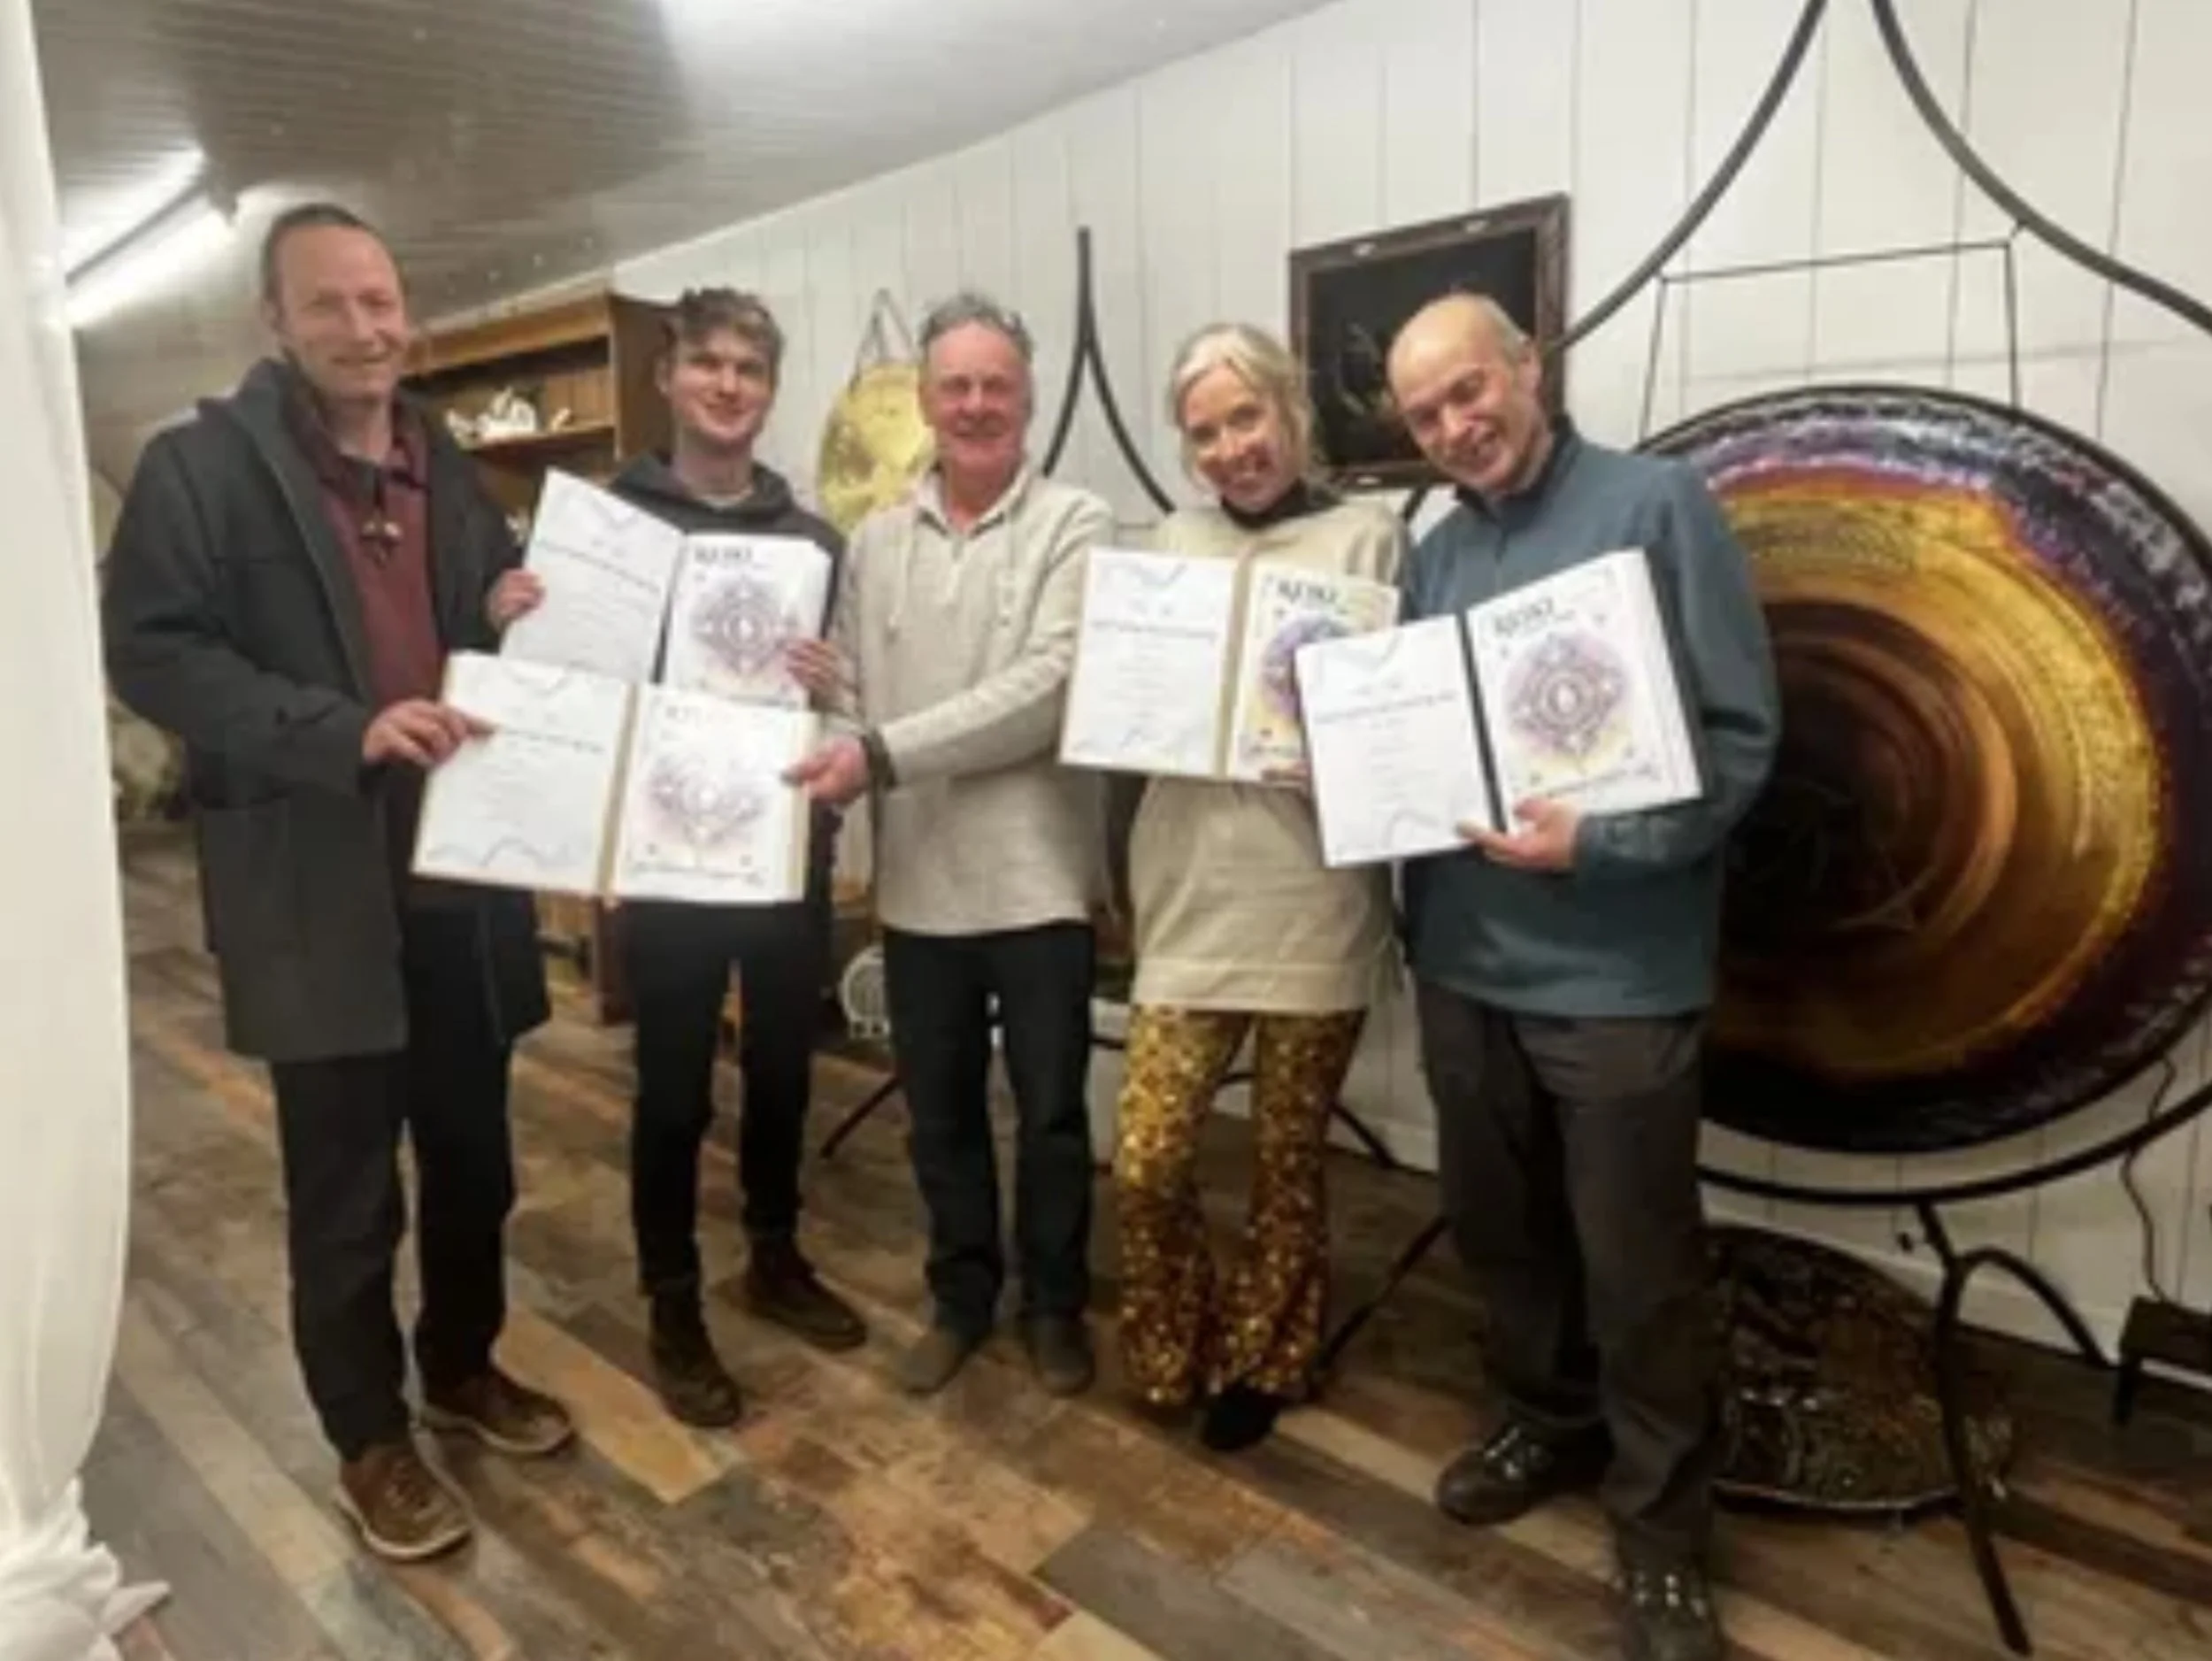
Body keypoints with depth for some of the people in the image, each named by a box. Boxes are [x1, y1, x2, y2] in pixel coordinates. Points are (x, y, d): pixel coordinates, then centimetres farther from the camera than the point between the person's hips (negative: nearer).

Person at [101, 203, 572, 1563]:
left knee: (473, 1157, 17)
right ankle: (371, 1441, 27)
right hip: (318, 889, -5)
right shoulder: (200, 466, -4)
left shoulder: (452, 472, 13)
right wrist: (345, 730, -25)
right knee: (346, 1189, 7)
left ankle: (464, 1366, 39)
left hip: (463, 873, 5)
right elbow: (149, 650, -13)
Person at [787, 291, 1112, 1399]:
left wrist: (882, 754, -21)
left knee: (1051, 1112, 9)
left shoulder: (1074, 526, -5)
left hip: (1037, 872, -4)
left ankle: (1055, 1303, 32)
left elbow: (1049, 687, -17)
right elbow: (846, 687, 8)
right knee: (939, 1111, 15)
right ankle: (962, 1296, 36)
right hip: (918, 878, 4)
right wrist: (829, 760, -15)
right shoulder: (875, 543, 10)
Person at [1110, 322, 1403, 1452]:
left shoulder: (1368, 540, -1)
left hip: (1315, 902, -3)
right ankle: (1170, 1351, 28)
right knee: (1147, 1157, 1)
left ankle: (1257, 1362, 34)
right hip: (1192, 891, 3)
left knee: (1289, 1159, 11)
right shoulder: (1177, 541, 12)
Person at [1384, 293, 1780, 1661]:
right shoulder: (1437, 551, 10)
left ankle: (1665, 1530, 27)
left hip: (1617, 971, -6)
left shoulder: (1657, 505, -9)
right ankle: (1552, 1422, 43)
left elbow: (1741, 735, -12)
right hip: (1464, 959, 6)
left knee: (1636, 1267, 6)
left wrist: (1601, 843, -23)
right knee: (1500, 1229, 19)